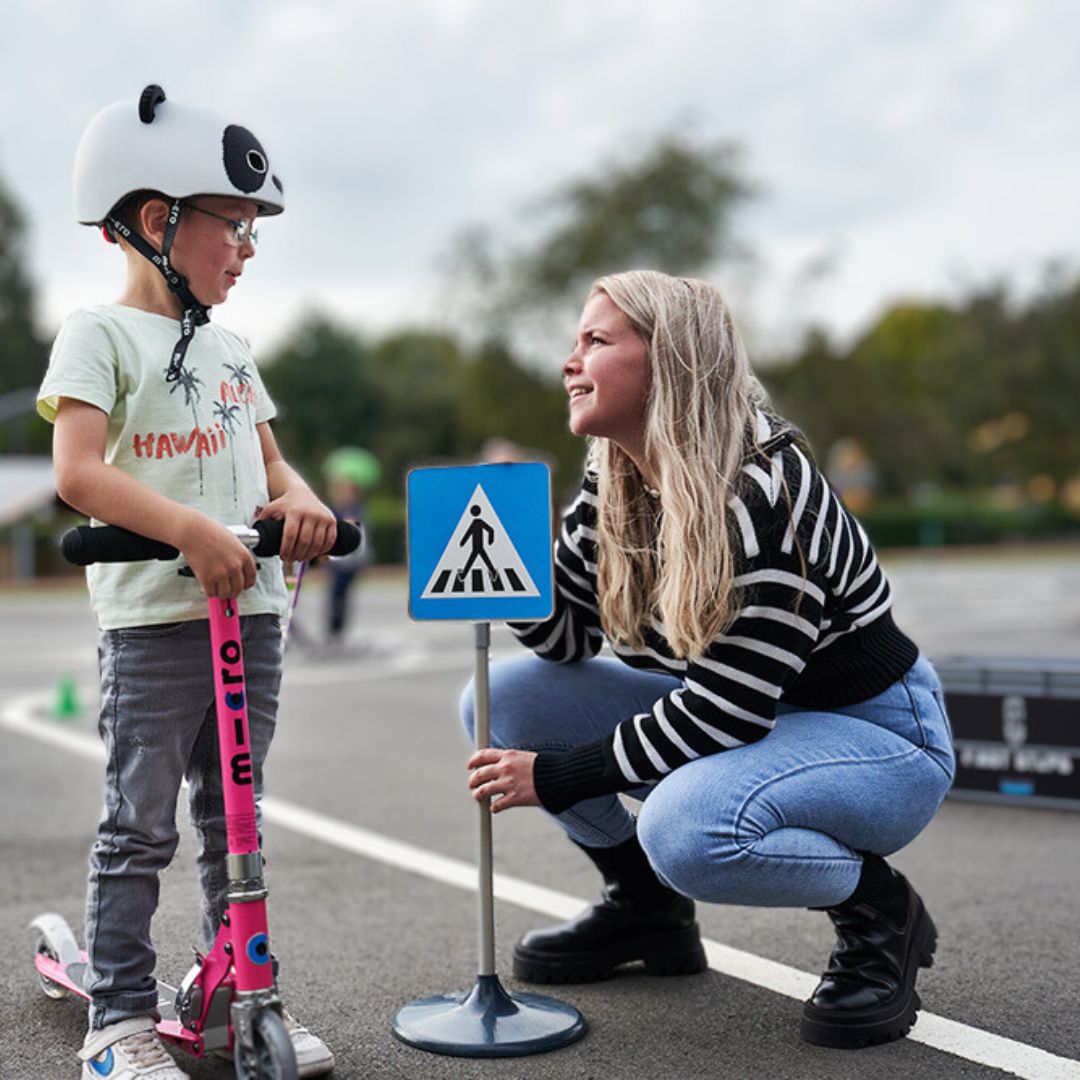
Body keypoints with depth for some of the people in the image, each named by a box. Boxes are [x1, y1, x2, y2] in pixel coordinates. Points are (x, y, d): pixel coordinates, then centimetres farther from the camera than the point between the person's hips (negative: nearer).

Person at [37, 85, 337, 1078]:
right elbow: (79, 473, -16)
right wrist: (191, 530, -28)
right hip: (152, 618, -6)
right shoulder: (101, 334, -4)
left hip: (252, 611, 7)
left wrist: (299, 502, -4)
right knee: (141, 828, 1)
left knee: (234, 817, 14)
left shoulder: (229, 348, 19)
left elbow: (267, 462, 20)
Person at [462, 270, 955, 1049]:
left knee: (687, 827, -38)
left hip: (875, 732, -8)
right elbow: (566, 638, 0)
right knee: (501, 699, -4)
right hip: (733, 713, 8)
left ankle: (879, 911, -6)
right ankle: (646, 905, 13)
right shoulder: (616, 485, -3)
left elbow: (721, 711, -28)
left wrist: (557, 776, -21)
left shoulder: (762, 494, -27)